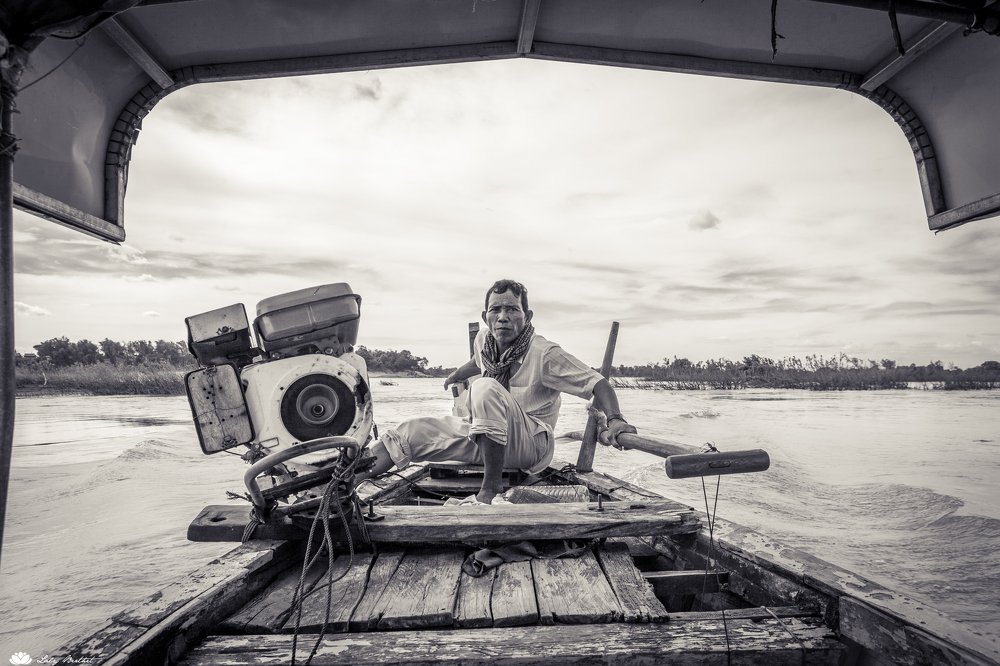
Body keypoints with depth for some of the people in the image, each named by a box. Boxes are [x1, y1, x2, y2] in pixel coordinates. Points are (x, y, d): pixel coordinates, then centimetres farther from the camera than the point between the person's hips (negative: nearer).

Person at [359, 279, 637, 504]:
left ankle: (491, 486, -27)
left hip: (532, 444, -6)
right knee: (412, 431, -13)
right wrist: (456, 375, 39)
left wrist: (614, 419, -39)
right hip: (484, 440, 6)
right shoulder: (484, 340, -2)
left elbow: (597, 383, -22)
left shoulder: (544, 354, -21)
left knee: (486, 388, -36)